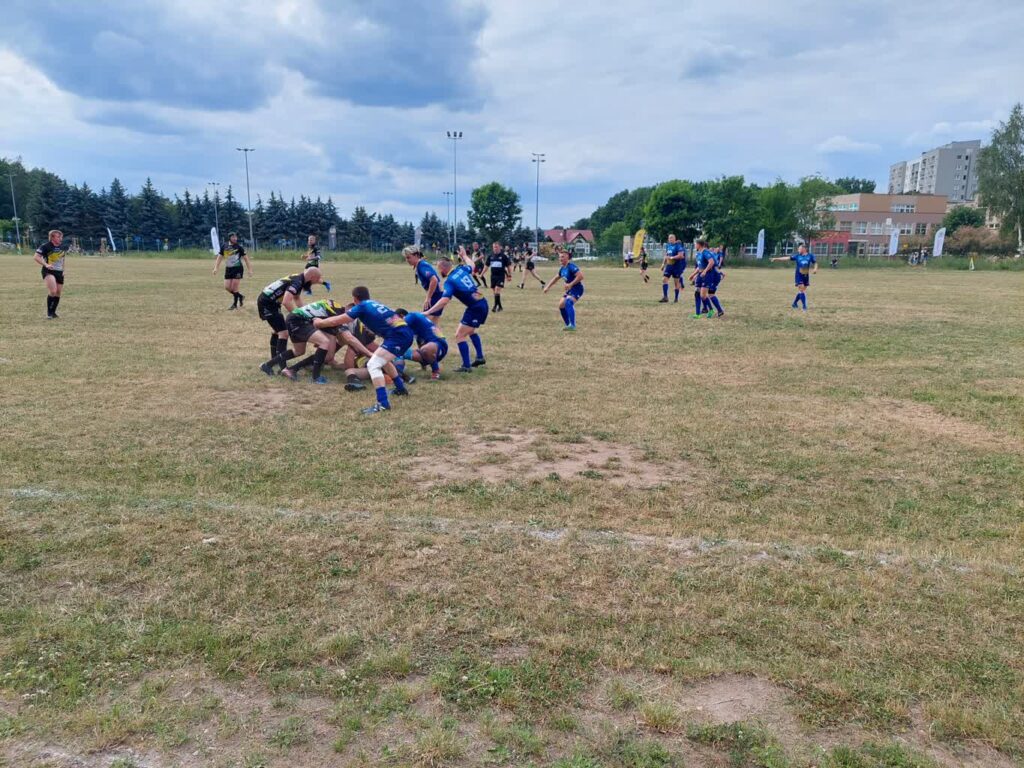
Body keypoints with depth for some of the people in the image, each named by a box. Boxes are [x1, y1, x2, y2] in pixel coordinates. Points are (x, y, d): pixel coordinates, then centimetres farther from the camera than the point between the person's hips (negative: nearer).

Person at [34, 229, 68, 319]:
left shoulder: (63, 247, 8)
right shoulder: (45, 246, -10)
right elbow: (36, 257, -14)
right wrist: (46, 265, -27)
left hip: (59, 272, 6)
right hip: (48, 272, -6)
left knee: (58, 293, 10)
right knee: (52, 291, -22)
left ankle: (53, 312, 27)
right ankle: (49, 313, -10)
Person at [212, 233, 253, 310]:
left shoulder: (239, 247, -4)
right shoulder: (224, 248, 5)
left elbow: (246, 259, -1)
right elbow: (219, 258, 11)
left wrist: (250, 270, -6)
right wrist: (215, 268, 1)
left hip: (238, 269, -4)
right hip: (228, 269, 5)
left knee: (234, 288, -7)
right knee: (227, 287, 1)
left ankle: (235, 304, 8)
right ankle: (240, 296, 24)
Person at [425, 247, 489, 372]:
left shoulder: (449, 282, -15)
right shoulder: (461, 269, 5)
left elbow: (444, 301, -27)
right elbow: (471, 265, 29)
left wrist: (428, 312, -27)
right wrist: (464, 255, 45)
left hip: (475, 308, -9)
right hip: (482, 303, 9)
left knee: (459, 335, -4)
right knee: (471, 330, 30)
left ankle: (466, 366, -5)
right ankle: (480, 357, 34)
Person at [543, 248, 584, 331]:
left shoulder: (571, 266, -20)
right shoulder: (562, 268, 9)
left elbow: (580, 276, -30)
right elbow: (556, 278, 26)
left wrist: (570, 284, -31)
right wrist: (548, 287, 21)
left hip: (577, 289, -10)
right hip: (570, 290, 10)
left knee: (568, 302, -31)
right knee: (561, 305, 10)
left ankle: (572, 325, -35)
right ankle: (568, 325, 22)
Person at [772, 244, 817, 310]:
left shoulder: (810, 256, 3)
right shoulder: (797, 256, 1)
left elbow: (815, 263, 10)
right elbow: (787, 258, -1)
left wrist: (815, 269, -10)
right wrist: (776, 259, -5)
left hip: (806, 276, 2)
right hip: (799, 276, -2)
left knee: (802, 291, 8)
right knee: (801, 290, -10)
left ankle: (794, 303, 27)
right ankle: (804, 306, -7)